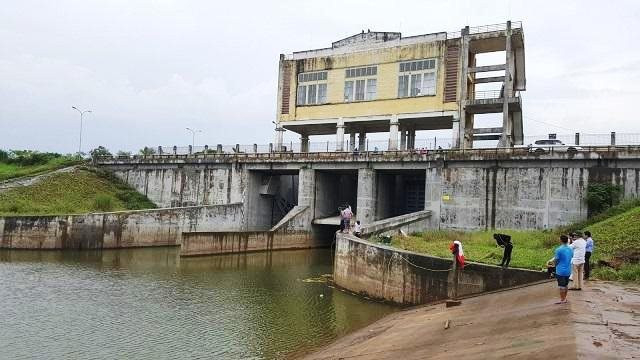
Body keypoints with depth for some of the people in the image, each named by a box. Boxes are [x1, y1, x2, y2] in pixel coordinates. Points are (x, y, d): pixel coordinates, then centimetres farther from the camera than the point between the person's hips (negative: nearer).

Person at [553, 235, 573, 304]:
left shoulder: (559, 249, -18)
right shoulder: (571, 249, 2)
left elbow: (555, 260, -12)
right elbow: (571, 258, 13)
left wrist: (555, 263, 9)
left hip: (560, 271, -6)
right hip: (568, 270, 6)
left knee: (561, 286, 4)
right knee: (565, 285, 19)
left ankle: (562, 300, 11)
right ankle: (565, 298, 29)